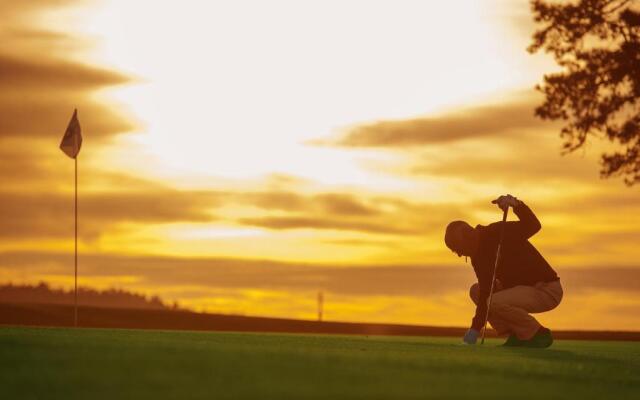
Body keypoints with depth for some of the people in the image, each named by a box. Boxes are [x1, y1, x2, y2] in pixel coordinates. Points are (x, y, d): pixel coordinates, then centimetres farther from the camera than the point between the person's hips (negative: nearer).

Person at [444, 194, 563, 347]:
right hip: (524, 288, 9)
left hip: (547, 290, -9)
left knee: (495, 302, -27)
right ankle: (517, 336, 2)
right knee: (476, 291, 7)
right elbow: (486, 291, 7)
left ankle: (539, 335, -10)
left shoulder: (497, 232, -15)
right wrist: (475, 329, 1)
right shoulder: (477, 256, 9)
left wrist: (516, 204, -47)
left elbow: (533, 226, -31)